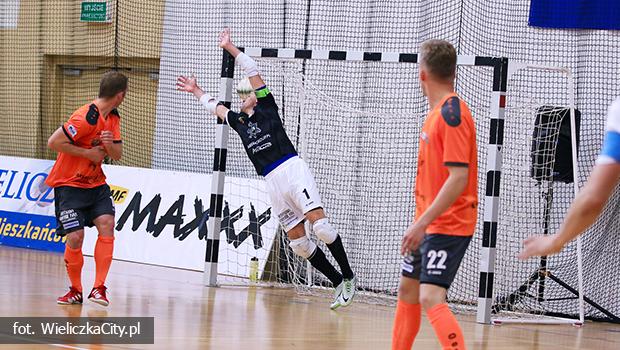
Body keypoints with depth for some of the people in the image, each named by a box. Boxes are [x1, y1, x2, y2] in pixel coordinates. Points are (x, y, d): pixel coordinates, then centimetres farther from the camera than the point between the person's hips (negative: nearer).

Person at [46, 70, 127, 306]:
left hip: (96, 183, 7)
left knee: (106, 224, -15)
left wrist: (110, 145, -14)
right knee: (75, 237, -13)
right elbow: (53, 142, -23)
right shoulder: (86, 118, -22)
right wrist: (88, 153, -19)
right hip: (69, 184, -7)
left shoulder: (113, 117, 4)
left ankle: (98, 288, -13)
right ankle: (76, 291, 9)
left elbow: (117, 155, 10)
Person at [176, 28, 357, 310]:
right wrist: (196, 91, 48)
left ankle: (348, 277, -11)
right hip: (272, 181, 6)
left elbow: (252, 70, 8)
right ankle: (339, 283, 5)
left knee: (319, 223, -19)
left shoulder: (266, 107, 10)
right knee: (297, 240, -1)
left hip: (292, 168, -6)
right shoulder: (238, 121, 24)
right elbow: (215, 107, 41)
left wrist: (228, 47, 11)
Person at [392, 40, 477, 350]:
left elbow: (458, 178, -23)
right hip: (428, 224, 10)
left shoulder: (452, 113, -17)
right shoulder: (436, 113, 12)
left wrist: (422, 223, -25)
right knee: (407, 290, 18)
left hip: (448, 225, -10)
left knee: (431, 297, -21)